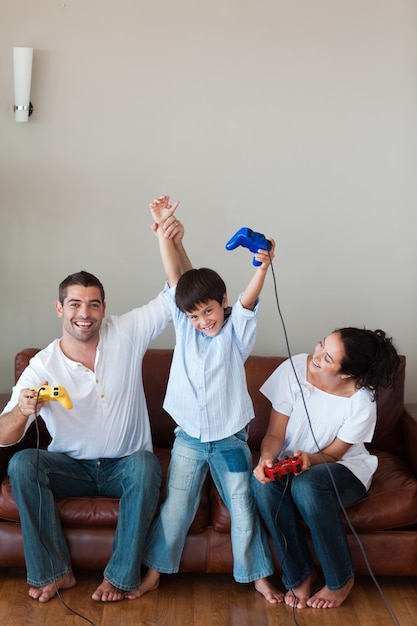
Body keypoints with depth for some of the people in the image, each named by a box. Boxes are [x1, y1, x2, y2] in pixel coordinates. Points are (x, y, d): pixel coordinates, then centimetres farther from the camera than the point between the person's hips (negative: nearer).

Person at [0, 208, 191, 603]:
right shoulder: (42, 367, -10)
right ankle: (54, 571, -12)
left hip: (124, 465, 0)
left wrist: (174, 245, -31)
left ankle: (121, 575, -19)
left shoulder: (126, 334, -8)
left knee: (146, 465, -34)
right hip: (71, 466, 1)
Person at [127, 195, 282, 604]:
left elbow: (249, 298, -27)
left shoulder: (236, 332, -7)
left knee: (244, 511, 6)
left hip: (230, 440, -1)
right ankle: (155, 571, 21)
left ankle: (259, 576, 22)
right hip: (188, 438, 2)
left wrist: (262, 267, -46)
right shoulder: (185, 327, -2)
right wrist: (161, 228, -16)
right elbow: (173, 276, -9)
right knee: (174, 509, 6)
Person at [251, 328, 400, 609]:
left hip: (343, 469, -2)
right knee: (262, 482, -32)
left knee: (306, 485, -36)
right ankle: (300, 574, -11)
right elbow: (275, 433, -13)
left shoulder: (361, 402, -22)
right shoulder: (293, 369, -18)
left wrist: (310, 459, -34)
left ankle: (341, 580, -12)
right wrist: (267, 458, -35)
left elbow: (332, 455, -12)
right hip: (292, 463, 3)